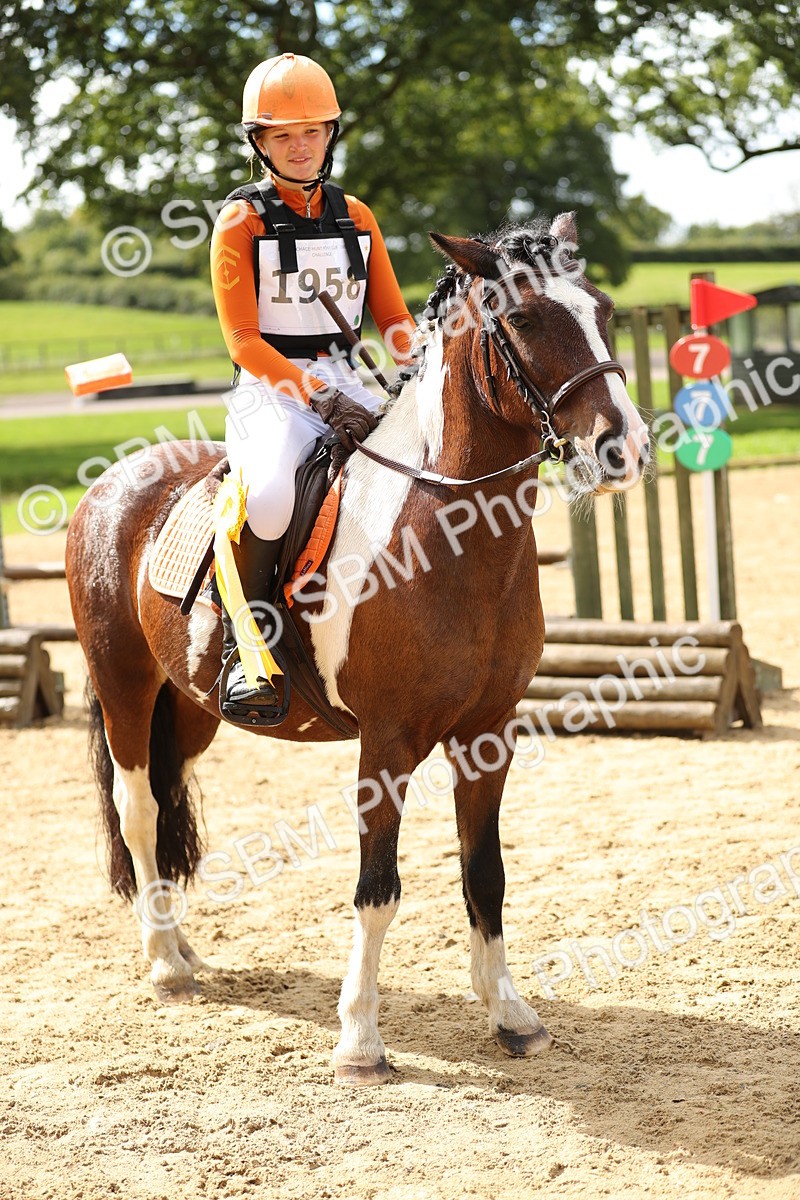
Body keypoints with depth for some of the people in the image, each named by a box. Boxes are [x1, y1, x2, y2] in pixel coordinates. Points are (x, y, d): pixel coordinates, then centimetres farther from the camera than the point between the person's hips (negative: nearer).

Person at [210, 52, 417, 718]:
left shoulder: (356, 218, 15)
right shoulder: (242, 221, 0)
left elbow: (393, 317, 16)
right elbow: (243, 339, -8)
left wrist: (420, 367, -7)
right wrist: (312, 393, -21)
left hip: (344, 382, 5)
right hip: (269, 389, -5)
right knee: (269, 493, -35)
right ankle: (244, 645, -21)